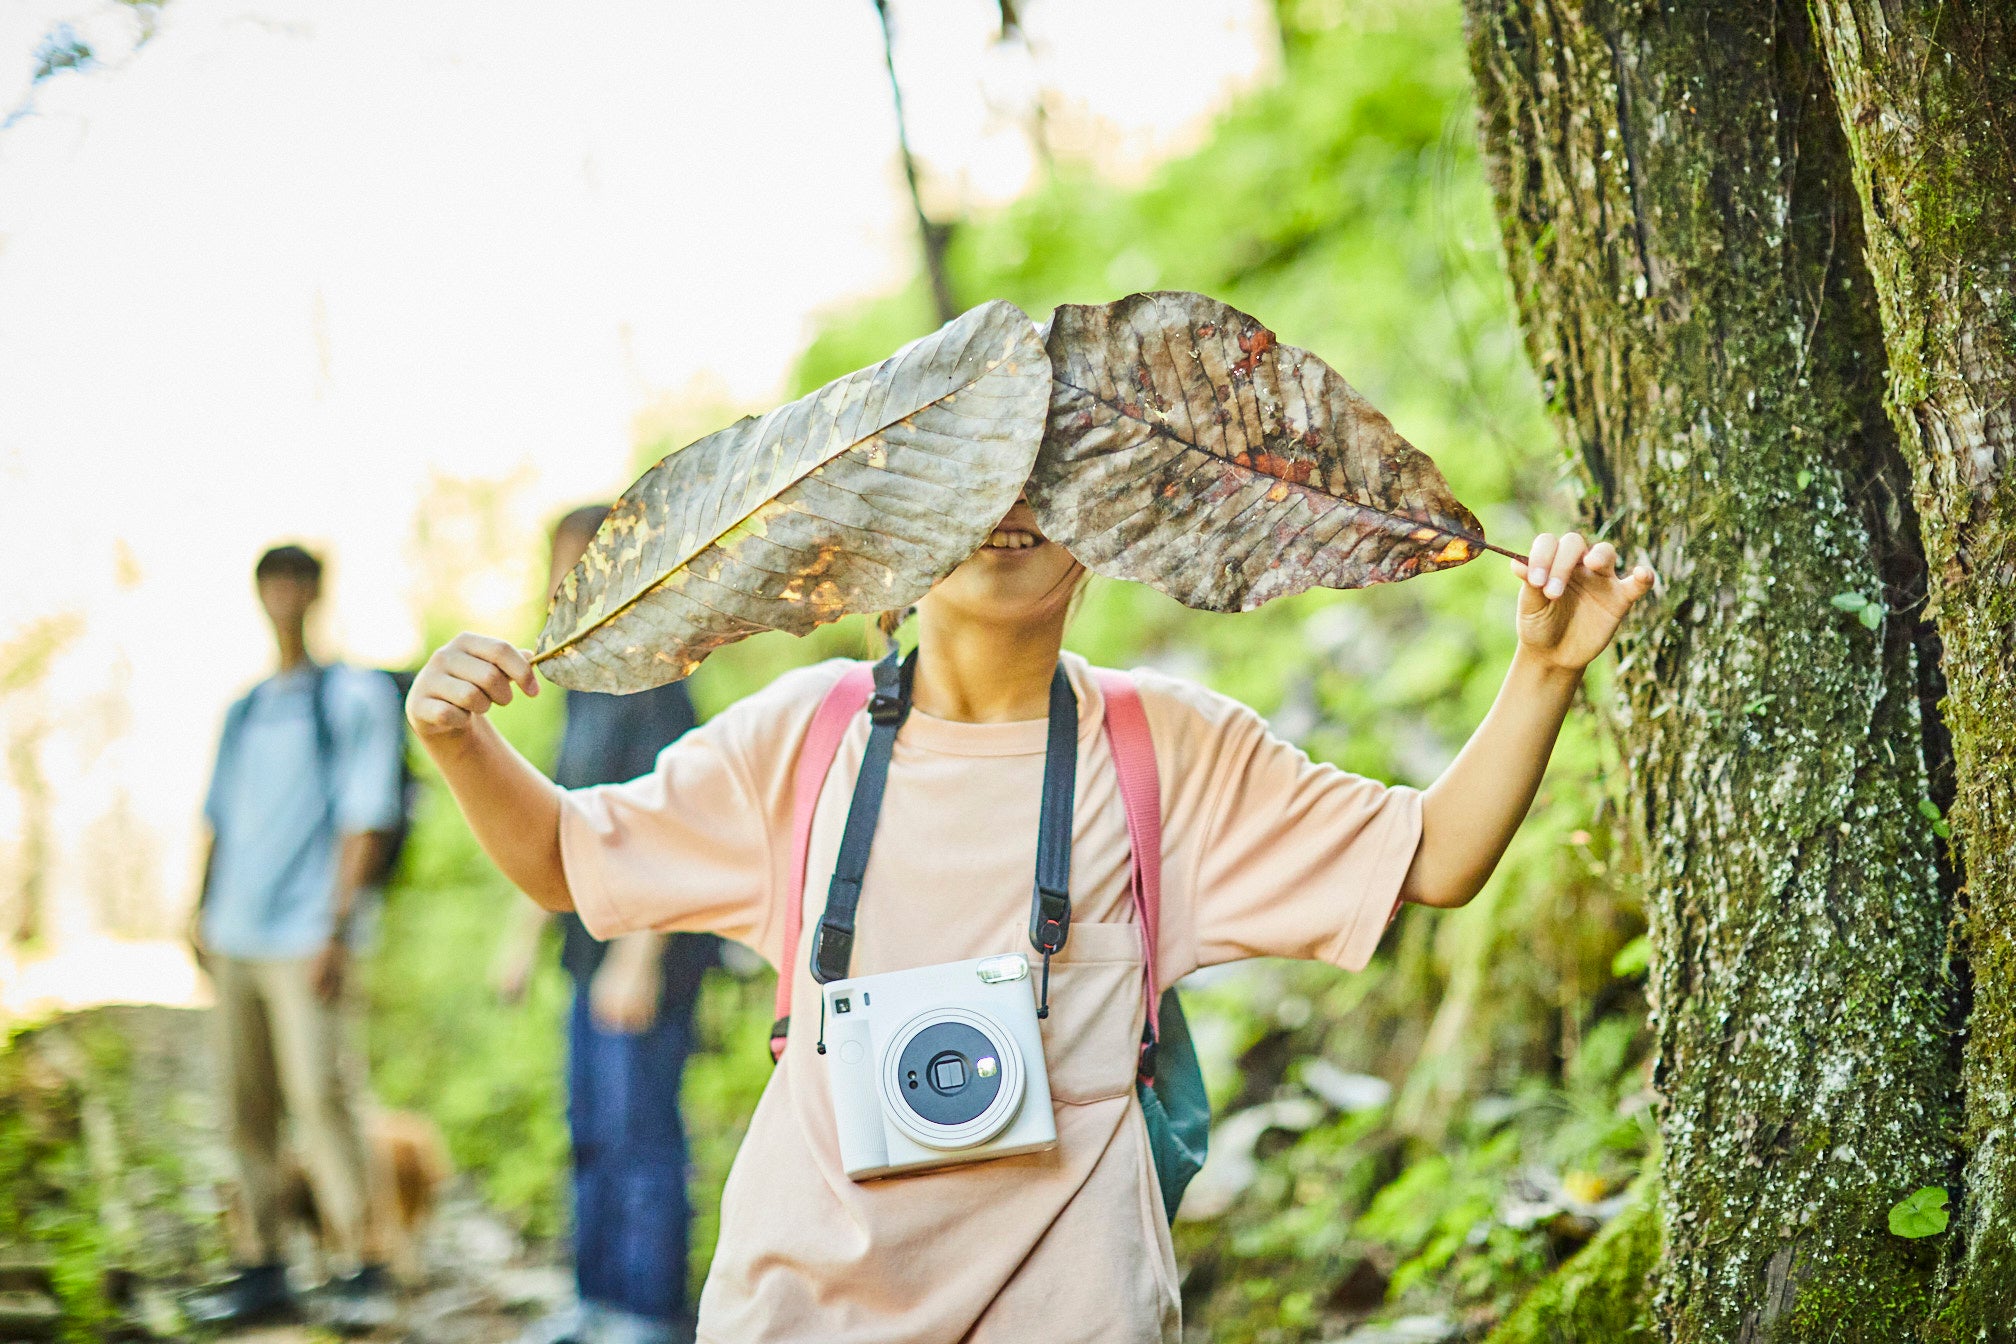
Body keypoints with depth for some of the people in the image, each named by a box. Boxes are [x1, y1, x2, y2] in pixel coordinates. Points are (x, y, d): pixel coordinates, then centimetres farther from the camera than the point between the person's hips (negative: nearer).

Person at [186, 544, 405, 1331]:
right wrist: (203, 912, 14)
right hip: (235, 939, 6)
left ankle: (359, 1268, -3)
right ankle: (259, 1268, 13)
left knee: (318, 1097, -10)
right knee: (245, 1108, 6)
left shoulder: (356, 697, 0)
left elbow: (366, 818, -6)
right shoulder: (246, 710, 18)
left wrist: (337, 929, -12)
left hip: (306, 937, -6)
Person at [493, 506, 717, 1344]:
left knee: (641, 1131, -4)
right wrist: (529, 936, 24)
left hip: (648, 951, -9)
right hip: (595, 948, 9)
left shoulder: (654, 690, -14)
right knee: (592, 1130, 15)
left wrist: (637, 958, -23)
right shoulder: (585, 691, 15)